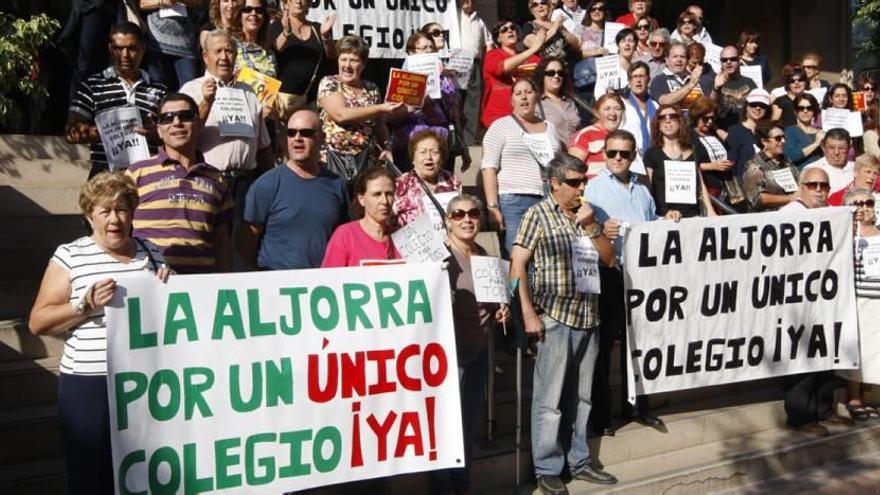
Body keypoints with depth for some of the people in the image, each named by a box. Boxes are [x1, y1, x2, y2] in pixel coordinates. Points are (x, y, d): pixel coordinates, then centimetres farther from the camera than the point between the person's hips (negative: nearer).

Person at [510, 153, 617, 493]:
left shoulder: (587, 215, 14)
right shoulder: (538, 215, -4)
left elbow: (609, 259, 13)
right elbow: (517, 266, -9)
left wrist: (590, 227, -2)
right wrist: (529, 314, -15)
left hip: (588, 317, 6)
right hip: (555, 318, -6)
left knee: (581, 396, 14)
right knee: (550, 398, 0)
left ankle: (579, 462, 26)